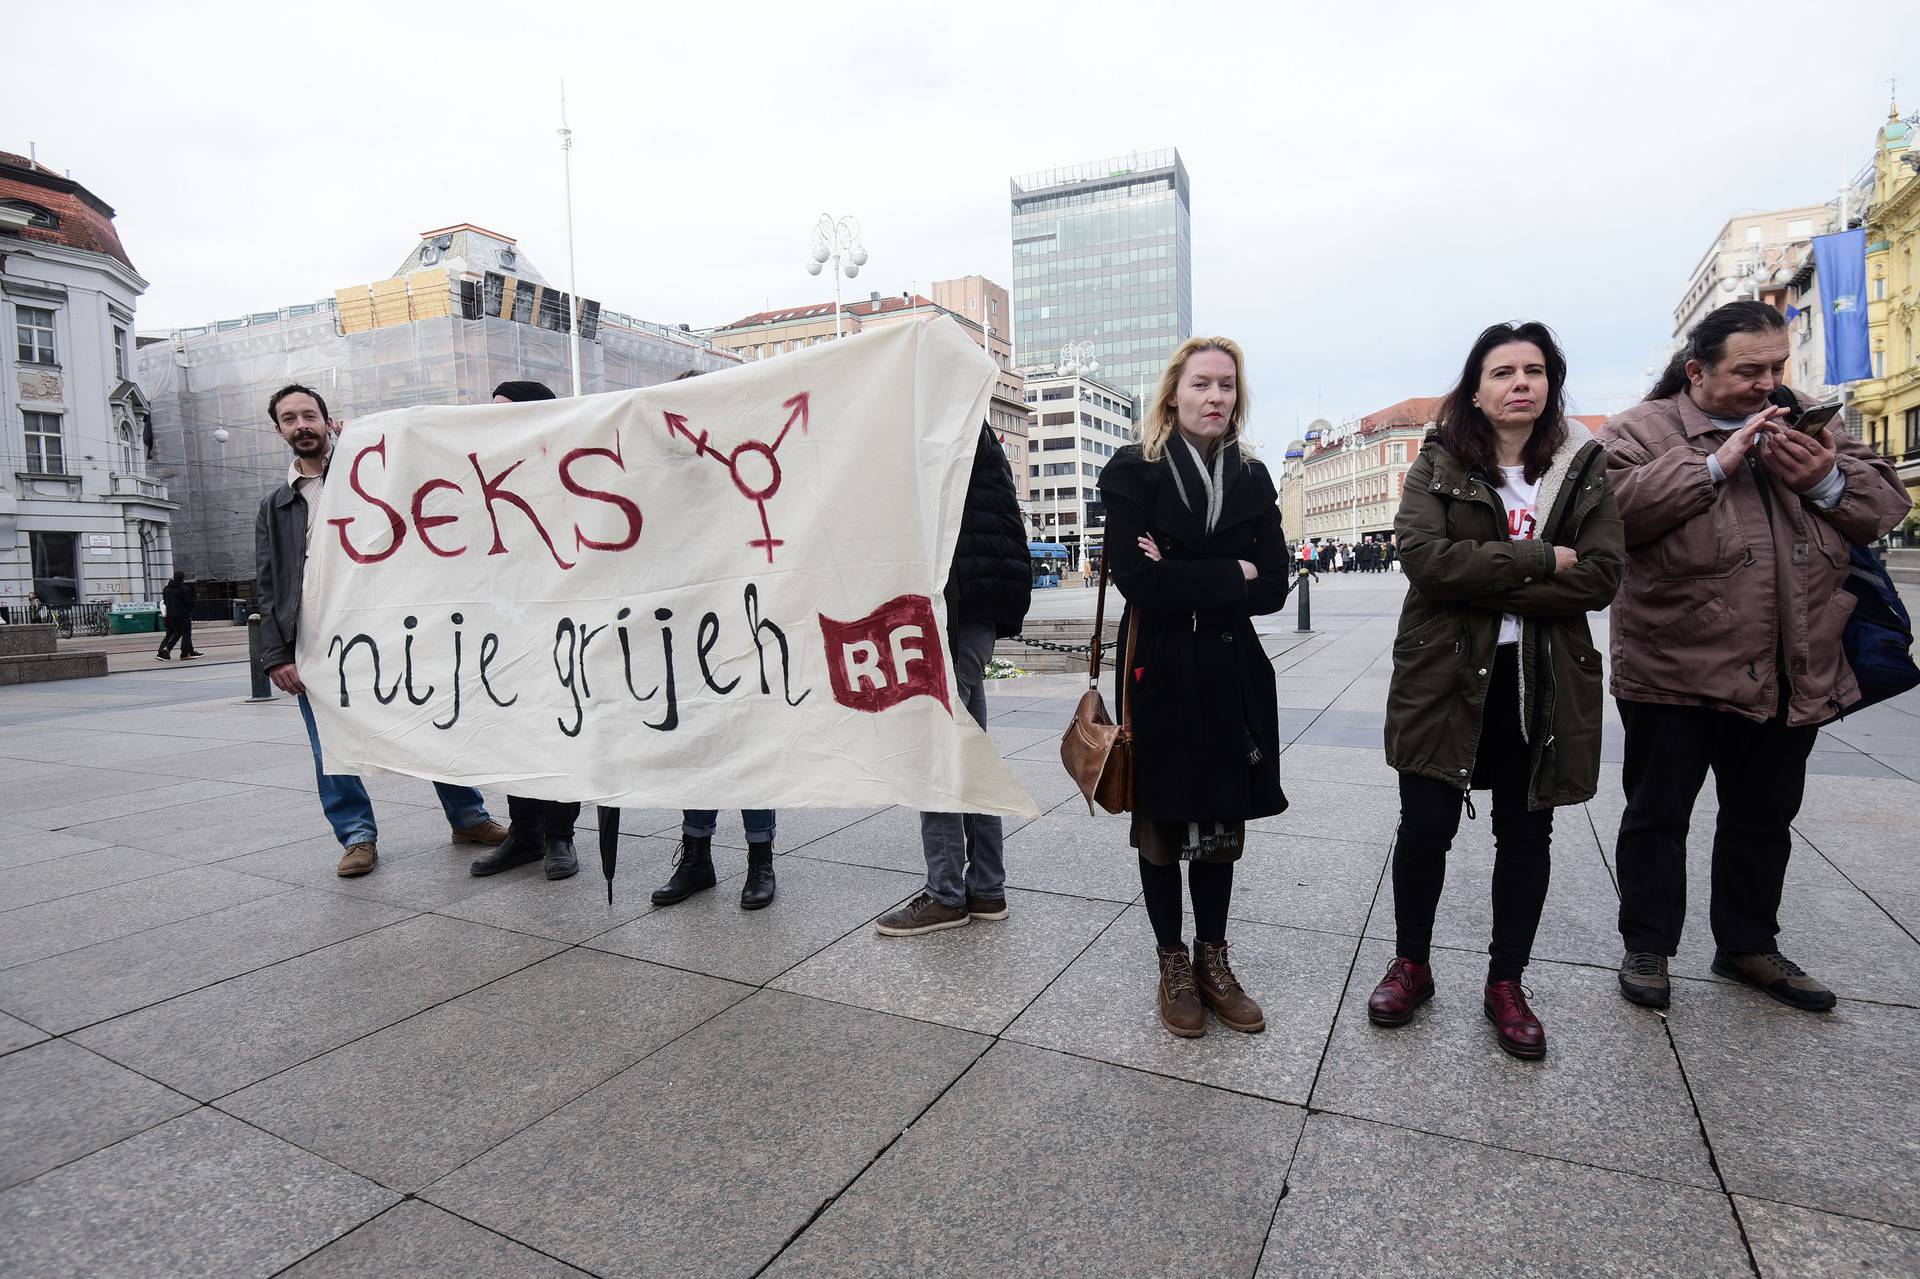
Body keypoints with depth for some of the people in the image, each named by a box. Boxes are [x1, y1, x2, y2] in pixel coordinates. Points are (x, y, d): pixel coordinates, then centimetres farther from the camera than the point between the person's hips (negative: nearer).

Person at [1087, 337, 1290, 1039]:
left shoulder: (1252, 478, 8)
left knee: (1221, 825, 13)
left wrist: (1185, 583, -15)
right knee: (1163, 827, 9)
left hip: (1232, 677, 4)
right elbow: (1138, 580, -18)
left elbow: (1274, 586, -3)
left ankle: (1213, 961, 31)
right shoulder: (1133, 471, -5)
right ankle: (1173, 965, 27)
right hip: (1159, 677, -4)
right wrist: (1232, 575, -12)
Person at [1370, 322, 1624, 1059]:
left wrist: (1485, 583, -17)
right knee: (1425, 829, 3)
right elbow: (1424, 556, -16)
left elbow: (1601, 576, -8)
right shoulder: (1439, 462, 1)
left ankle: (1506, 984, 29)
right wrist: (1540, 561, -16)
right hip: (1445, 675, -2)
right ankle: (1411, 966, 26)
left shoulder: (1582, 468, 5)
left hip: (1543, 683, 2)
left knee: (1525, 834, 12)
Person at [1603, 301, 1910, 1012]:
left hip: (1793, 677, 6)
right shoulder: (1642, 429, -5)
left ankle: (1748, 945, 36)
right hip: (1677, 675, -5)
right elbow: (1615, 506, -22)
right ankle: (1647, 946, 23)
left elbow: (1886, 505, 10)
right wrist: (1716, 463, -23)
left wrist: (1828, 481, -10)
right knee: (1658, 817, 7)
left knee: (1764, 819, 18)